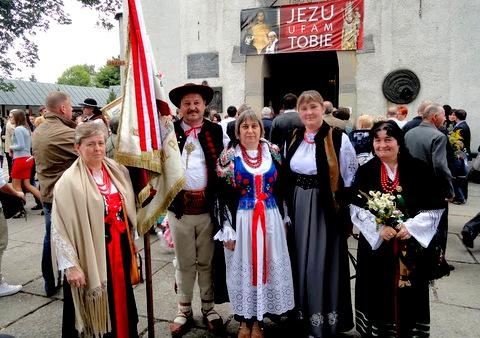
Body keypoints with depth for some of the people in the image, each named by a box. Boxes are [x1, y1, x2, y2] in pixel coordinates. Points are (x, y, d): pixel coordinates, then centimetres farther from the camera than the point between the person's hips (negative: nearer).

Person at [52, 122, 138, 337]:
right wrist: (70, 265, -16)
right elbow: (60, 228, -14)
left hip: (119, 248, 5)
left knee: (121, 299, 19)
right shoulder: (69, 181, -13)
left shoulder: (117, 171, 3)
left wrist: (131, 241, 13)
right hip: (90, 254, -5)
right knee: (95, 305, 9)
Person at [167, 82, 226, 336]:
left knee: (207, 262, 14)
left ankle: (208, 308, 32)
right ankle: (184, 311, 31)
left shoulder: (216, 131, 2)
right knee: (183, 263, 14)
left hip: (208, 207, 0)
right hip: (179, 207, 0)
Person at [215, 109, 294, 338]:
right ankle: (245, 319, 26)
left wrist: (285, 219, 9)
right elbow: (222, 194, -5)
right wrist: (228, 229, -9)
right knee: (243, 267, 7)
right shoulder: (229, 155, -3)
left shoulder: (273, 151, 5)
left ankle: (259, 319, 27)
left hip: (270, 218, 3)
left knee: (268, 266, 9)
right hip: (241, 220, -2)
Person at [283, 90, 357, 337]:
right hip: (298, 209, 5)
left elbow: (351, 179, -6)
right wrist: (288, 208, 12)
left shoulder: (338, 138, -9)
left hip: (326, 209, -5)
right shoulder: (292, 139, 7)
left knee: (323, 262, 4)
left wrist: (344, 210, -7)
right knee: (301, 261, 14)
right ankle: (303, 315, 33)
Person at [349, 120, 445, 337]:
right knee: (377, 293, 8)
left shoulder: (418, 170, -2)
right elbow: (356, 208, -4)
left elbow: (434, 208, -2)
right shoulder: (365, 172, 1)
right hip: (375, 245, 1)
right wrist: (379, 227, -17)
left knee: (408, 295, 8)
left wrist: (411, 226, -16)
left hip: (411, 247, 0)